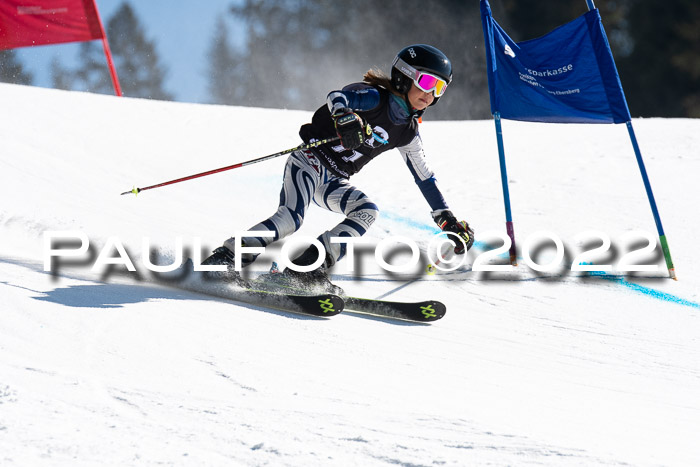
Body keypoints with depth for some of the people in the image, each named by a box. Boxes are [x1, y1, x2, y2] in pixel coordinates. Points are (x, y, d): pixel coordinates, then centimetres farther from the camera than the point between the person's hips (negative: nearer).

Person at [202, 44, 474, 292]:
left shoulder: (407, 133, 10)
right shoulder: (374, 97, -11)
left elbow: (425, 177, 20)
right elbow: (336, 98, -29)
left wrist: (447, 218, 18)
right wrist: (345, 118, -52)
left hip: (334, 182, 7)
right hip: (310, 159, -7)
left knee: (367, 212, -20)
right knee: (291, 218, -29)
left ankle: (308, 266, -25)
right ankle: (221, 261, -25)